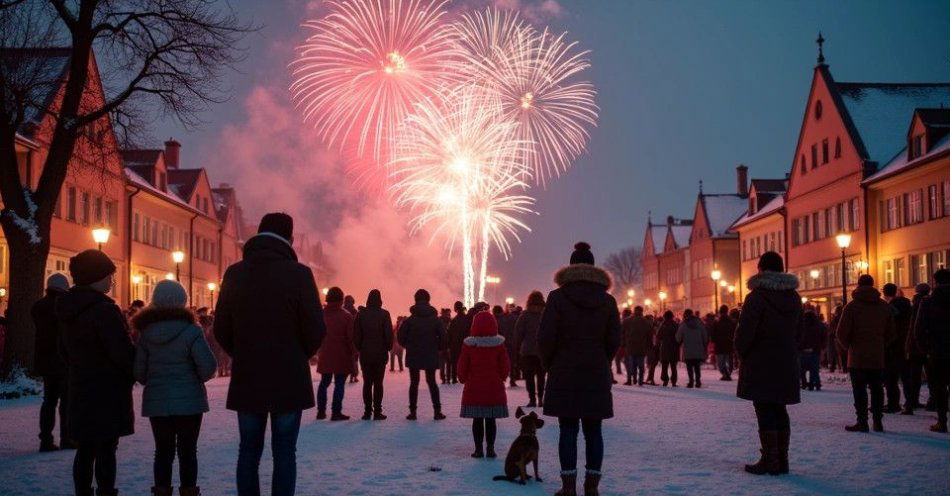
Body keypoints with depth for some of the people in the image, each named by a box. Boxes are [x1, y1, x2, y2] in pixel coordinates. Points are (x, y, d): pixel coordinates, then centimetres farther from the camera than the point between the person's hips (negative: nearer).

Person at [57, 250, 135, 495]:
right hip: (108, 392, -8)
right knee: (106, 450, -4)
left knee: (85, 448, 14)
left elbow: (65, 349, 18)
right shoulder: (104, 309, -19)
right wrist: (135, 373, -3)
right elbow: (123, 352, -20)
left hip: (79, 390, 8)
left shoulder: (68, 310, 9)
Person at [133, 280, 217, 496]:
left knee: (163, 450, 12)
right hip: (189, 401, -3)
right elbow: (208, 368, -14)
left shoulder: (146, 332, 0)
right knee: (188, 451, 6)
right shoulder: (190, 330, -12)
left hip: (157, 403, 3)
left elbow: (139, 373, 0)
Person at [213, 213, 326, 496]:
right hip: (288, 380, -3)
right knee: (284, 452, 3)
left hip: (246, 380, 3)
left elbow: (221, 329, 5)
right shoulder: (298, 274, -10)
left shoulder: (234, 275, 2)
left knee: (249, 450, 12)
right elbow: (316, 330, -10)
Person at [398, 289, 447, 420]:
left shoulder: (410, 320, -6)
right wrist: (437, 348, 10)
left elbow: (401, 336, -9)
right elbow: (443, 336, -6)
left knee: (414, 383, 6)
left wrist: (408, 346, 9)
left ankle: (413, 411, 4)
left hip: (413, 356, -1)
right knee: (432, 382, 10)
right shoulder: (435, 319, -2)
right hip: (431, 356, 1)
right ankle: (437, 411, 5)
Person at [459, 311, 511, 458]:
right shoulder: (499, 344, -6)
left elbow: (462, 367, -1)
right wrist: (501, 378, 18)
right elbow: (505, 367, 0)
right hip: (494, 389, 1)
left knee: (477, 420, 7)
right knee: (490, 420, 7)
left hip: (474, 388, -1)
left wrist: (463, 379, 17)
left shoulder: (469, 344, -7)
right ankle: (490, 448, 6)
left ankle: (478, 448, 6)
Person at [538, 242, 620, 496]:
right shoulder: (607, 300, 3)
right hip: (597, 375, 2)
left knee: (568, 429, 1)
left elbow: (546, 337, -8)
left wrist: (549, 365, 8)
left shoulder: (558, 297, -6)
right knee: (593, 430, 7)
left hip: (564, 373, -2)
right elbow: (613, 340, 3)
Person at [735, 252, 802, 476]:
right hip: (786, 362, 6)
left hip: (760, 362, -6)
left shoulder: (756, 297, -13)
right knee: (779, 409, 12)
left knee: (764, 410, -3)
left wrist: (741, 353, 1)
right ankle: (782, 459, 14)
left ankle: (770, 461, -3)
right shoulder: (794, 297, 9)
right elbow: (798, 330, 13)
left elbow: (745, 331, -15)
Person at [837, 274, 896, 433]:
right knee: (877, 389, 10)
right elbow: (891, 332, 10)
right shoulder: (884, 306, 7)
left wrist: (848, 346, 8)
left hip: (857, 357, -4)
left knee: (859, 390, -1)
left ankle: (862, 422, -3)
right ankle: (878, 421, 10)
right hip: (878, 357, 4)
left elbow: (842, 333, -10)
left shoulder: (852, 306, -7)